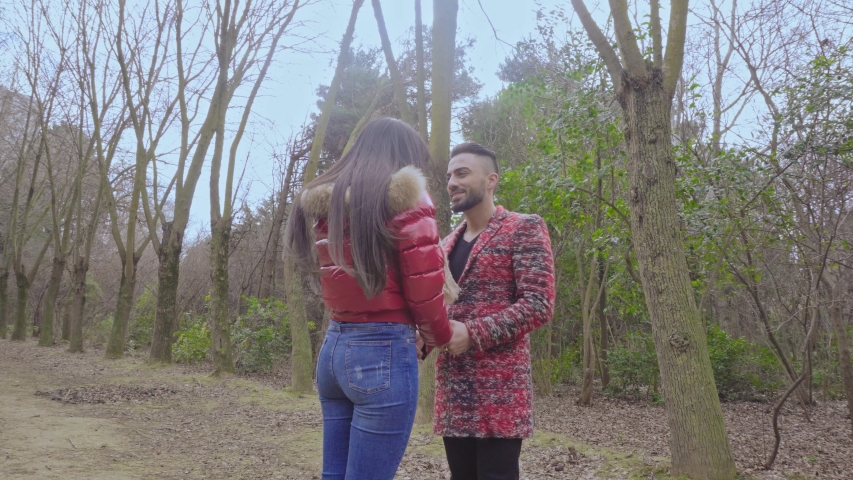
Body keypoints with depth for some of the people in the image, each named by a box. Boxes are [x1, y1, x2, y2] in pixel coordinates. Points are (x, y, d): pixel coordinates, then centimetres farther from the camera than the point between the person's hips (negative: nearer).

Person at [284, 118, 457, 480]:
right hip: (384, 352, -7)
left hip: (334, 347, 7)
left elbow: (345, 281, 12)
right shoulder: (404, 198, -9)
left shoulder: (328, 203, 10)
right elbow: (424, 287, -11)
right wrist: (440, 336, 9)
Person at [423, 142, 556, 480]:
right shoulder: (449, 243, 18)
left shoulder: (524, 229, -3)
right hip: (452, 390, 7)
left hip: (498, 389, -6)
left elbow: (539, 304, -12)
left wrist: (473, 333, -20)